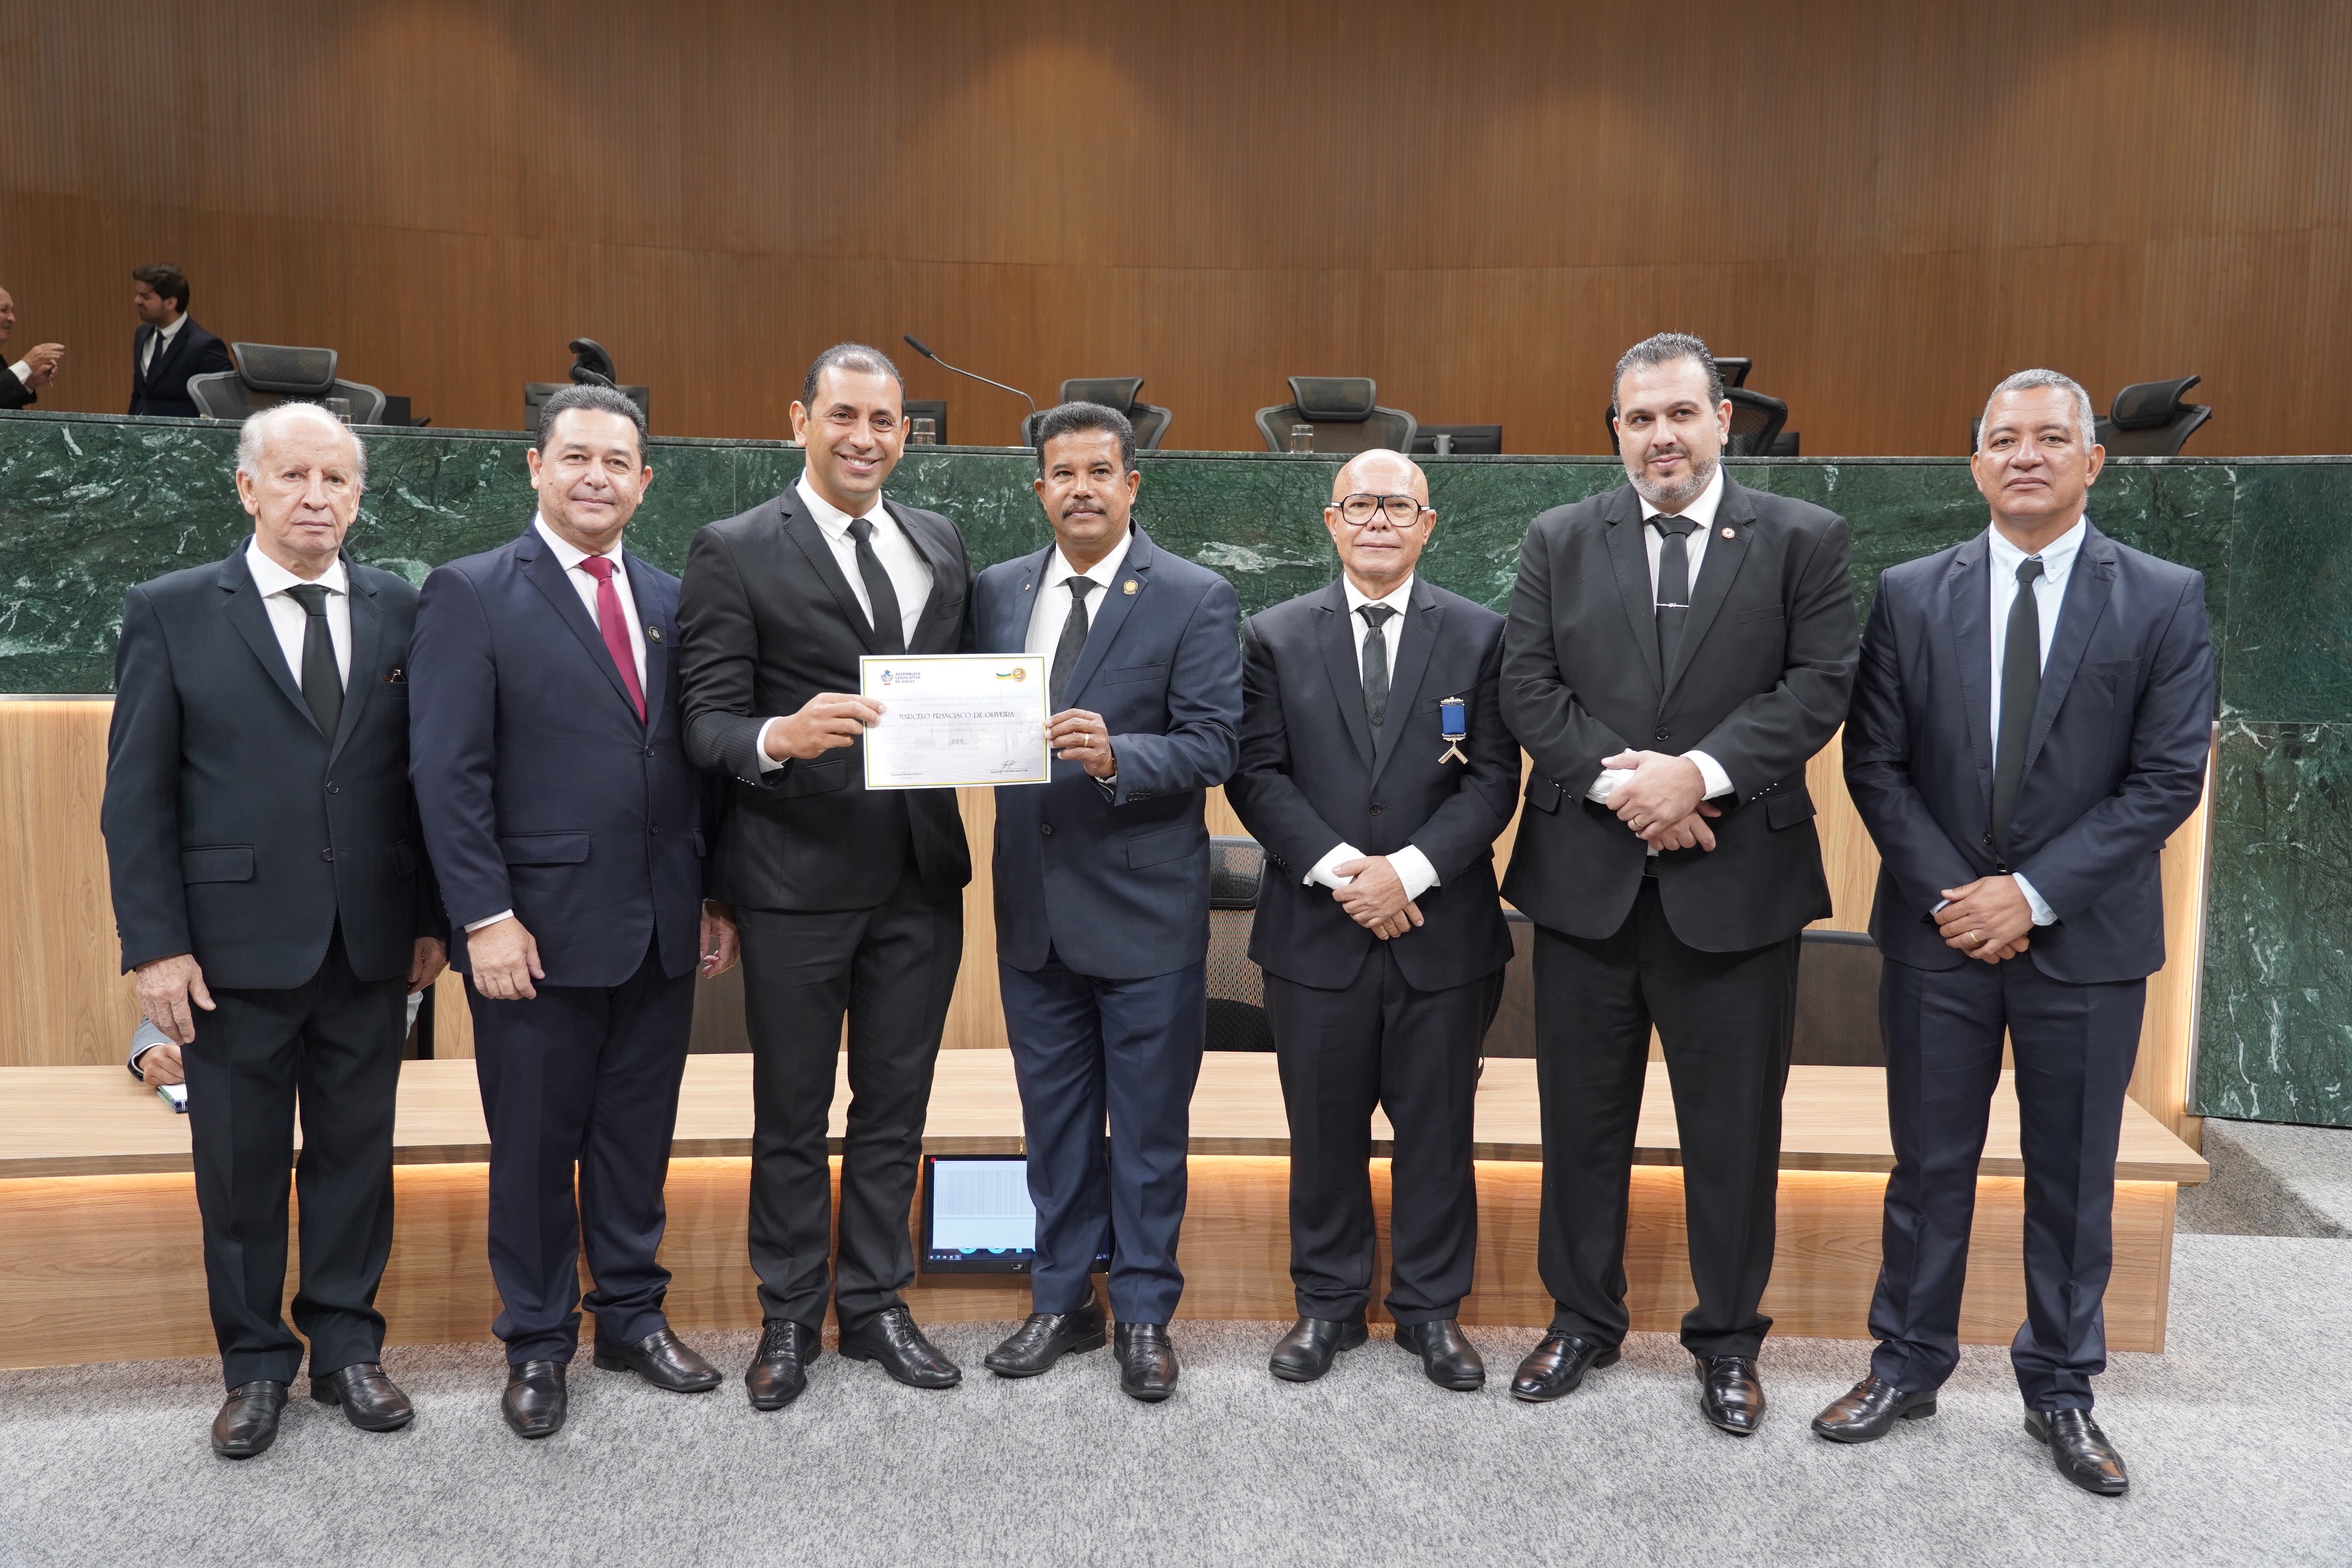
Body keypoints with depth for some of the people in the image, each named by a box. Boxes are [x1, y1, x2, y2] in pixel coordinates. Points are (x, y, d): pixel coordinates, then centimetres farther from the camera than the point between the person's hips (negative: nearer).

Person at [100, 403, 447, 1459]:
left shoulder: (399, 612, 5)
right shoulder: (171, 614, 0)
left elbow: (427, 774, 6)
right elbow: (136, 796, -2)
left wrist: (431, 918, 3)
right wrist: (155, 945, -8)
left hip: (370, 944, 2)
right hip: (235, 946, -1)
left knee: (356, 1155, 12)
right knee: (241, 1169, 10)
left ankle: (345, 1345, 28)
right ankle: (256, 1364, 27)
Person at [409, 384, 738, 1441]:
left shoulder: (669, 601, 11)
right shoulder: (472, 596, -4)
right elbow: (448, 773, -10)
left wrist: (713, 895, 9)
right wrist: (485, 916, -15)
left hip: (661, 929, 5)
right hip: (539, 929, -4)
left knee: (638, 1138, 15)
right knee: (535, 1148, 9)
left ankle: (633, 1319, 31)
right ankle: (537, 1343, 26)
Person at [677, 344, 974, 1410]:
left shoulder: (942, 544, 10)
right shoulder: (734, 553, -6)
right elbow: (707, 724, -10)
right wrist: (779, 738, -31)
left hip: (921, 872, 4)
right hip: (798, 879, -4)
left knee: (895, 1106, 15)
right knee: (792, 1114, 10)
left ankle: (875, 1304, 32)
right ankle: (789, 1318, 28)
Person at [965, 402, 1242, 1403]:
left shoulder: (1196, 599, -7)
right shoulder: (998, 592, 8)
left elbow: (1211, 747, -13)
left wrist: (1115, 755, -29)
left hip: (1145, 906, -4)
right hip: (1033, 903, 4)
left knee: (1149, 1124, 8)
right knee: (1053, 1117, 16)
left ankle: (1144, 1314, 24)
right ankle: (1062, 1300, 32)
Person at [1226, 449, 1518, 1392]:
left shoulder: (1479, 636, 4)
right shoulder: (1277, 637, 4)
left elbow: (1493, 779, -3)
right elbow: (1256, 775, -2)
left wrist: (1408, 869, -15)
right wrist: (1337, 868, -15)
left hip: (1440, 930, 0)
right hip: (1314, 929, 0)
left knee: (1437, 1129, 9)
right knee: (1324, 1129, 10)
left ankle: (1431, 1307, 26)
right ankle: (1329, 1303, 27)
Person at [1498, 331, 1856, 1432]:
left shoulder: (1802, 541, 3)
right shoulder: (1559, 541, 8)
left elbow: (1819, 685, -6)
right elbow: (1528, 686, 0)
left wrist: (1700, 773, -18)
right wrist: (1622, 783, -13)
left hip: (1739, 880, -1)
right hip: (1586, 876, 2)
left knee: (1735, 1126, 9)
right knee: (1582, 1117, 12)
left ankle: (1727, 1339, 27)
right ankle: (1582, 1321, 29)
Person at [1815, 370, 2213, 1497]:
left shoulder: (2164, 600, -2)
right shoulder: (1911, 594, 2)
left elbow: (2167, 779, -7)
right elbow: (1874, 762, 0)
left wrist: (2034, 894, -14)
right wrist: (1950, 894, -10)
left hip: (2085, 940, 0)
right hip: (1938, 935, 1)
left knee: (2073, 1179, 11)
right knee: (1929, 1165, 11)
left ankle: (2060, 1391, 28)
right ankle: (1907, 1367, 26)